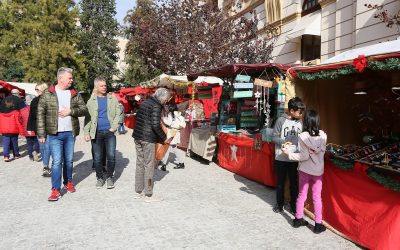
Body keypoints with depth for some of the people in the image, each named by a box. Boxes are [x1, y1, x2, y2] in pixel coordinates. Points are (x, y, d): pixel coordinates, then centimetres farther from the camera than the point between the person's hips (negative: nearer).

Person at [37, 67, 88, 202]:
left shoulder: (75, 94, 6)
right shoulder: (48, 94, -3)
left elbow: (84, 109, 4)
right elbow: (40, 114, -4)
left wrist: (70, 111, -14)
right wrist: (41, 134, -9)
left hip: (70, 133, 3)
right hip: (54, 134, -3)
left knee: (69, 160, 14)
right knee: (57, 161, -4)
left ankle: (68, 182, 31)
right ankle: (55, 189, 4)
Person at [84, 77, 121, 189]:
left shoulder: (112, 99, 8)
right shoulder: (91, 101, 6)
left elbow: (118, 113, 5)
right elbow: (87, 118, 4)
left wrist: (114, 127, -6)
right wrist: (86, 132, -4)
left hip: (109, 132, 0)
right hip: (96, 133, 0)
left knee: (111, 156, -3)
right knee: (97, 158, 5)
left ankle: (109, 177, 14)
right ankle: (100, 178, 22)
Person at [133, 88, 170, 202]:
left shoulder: (145, 102, 12)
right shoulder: (156, 106, -14)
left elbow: (137, 116, 20)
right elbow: (155, 125, -20)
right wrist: (164, 138, -10)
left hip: (137, 136, 8)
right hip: (148, 139, -8)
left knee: (140, 163, 15)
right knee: (149, 165, 1)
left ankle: (138, 191, 25)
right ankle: (148, 195, 9)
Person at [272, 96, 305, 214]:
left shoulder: (300, 122, 2)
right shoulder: (281, 120, -9)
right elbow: (274, 137, -7)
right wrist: (283, 142, -23)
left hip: (294, 158, 3)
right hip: (281, 158, -2)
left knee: (294, 182, 12)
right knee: (280, 182, 12)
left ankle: (294, 204, 28)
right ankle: (279, 204, 28)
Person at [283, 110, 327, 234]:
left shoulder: (302, 136, -16)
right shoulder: (323, 135, -11)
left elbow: (304, 156, -16)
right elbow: (323, 151, -2)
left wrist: (289, 153, -8)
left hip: (304, 170, 0)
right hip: (318, 171, 1)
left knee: (302, 195, 15)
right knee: (317, 197, 11)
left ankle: (298, 219, 27)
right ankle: (318, 224, 16)